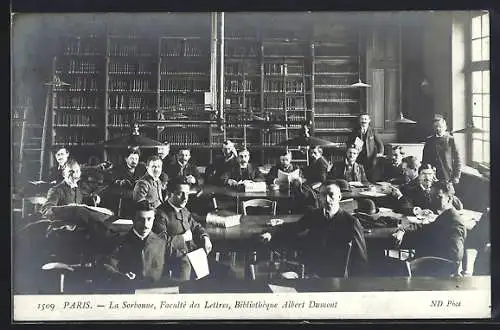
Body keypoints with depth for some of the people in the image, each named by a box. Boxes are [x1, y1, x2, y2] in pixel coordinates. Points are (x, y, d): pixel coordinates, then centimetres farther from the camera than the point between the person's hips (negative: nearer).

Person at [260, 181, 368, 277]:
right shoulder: (314, 215, 6)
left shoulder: (351, 223, -8)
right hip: (311, 272, 5)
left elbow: (361, 260, -4)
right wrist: (272, 236, 5)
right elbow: (293, 228, 22)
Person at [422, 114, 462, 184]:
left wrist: (456, 176, -5)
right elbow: (424, 160, 13)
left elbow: (457, 160, 1)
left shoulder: (451, 140, 2)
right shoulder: (429, 141, 10)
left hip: (447, 178, -2)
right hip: (431, 178, 2)